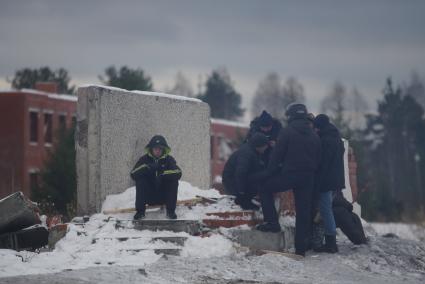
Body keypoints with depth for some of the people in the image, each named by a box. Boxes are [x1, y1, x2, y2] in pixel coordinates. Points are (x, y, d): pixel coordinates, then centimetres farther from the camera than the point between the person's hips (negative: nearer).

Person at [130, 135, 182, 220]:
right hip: (149, 197, 0)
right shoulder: (144, 159, -3)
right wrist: (146, 167, -31)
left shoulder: (169, 159, -4)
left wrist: (164, 174, -35)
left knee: (174, 181, -23)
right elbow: (133, 174, -16)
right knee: (140, 180, -23)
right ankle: (140, 211, -17)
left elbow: (178, 173, -22)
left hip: (164, 196, 0)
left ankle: (171, 211, -13)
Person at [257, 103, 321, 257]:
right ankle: (301, 247, 7)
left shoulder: (288, 132, -6)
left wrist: (270, 172, 0)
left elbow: (277, 155, -8)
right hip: (308, 178, 6)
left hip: (289, 174, -5)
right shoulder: (314, 135, 13)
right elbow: (318, 159, 17)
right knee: (303, 211, 7)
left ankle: (272, 222, 2)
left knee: (265, 189, 14)